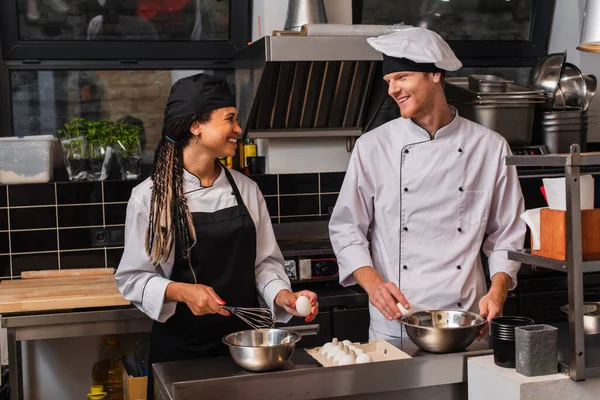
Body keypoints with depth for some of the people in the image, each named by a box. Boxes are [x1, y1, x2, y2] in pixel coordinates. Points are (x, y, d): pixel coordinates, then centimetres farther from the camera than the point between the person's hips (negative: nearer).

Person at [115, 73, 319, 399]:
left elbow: (265, 261, 4)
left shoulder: (246, 189, 1)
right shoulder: (150, 196, -10)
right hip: (179, 347, -3)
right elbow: (133, 277, -7)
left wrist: (282, 296, -14)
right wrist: (181, 291, -23)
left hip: (242, 341, 4)